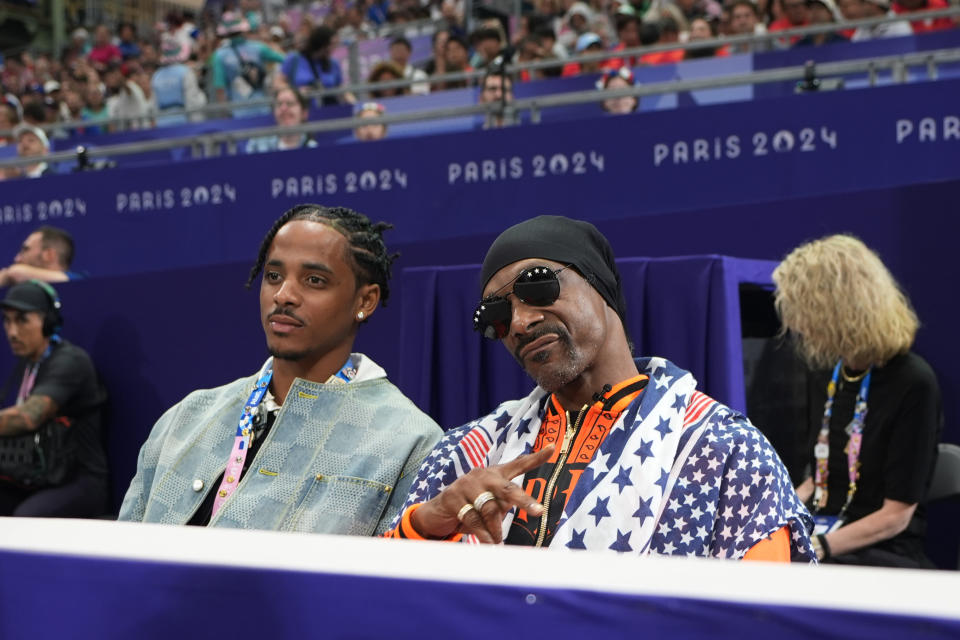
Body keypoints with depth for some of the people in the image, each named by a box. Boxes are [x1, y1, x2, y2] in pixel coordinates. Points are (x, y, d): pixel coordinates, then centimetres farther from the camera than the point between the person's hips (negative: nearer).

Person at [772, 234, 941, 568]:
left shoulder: (912, 383, -9)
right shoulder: (828, 378, 16)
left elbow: (896, 515, -11)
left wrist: (817, 547, -21)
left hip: (882, 551, -7)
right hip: (817, 535, 7)